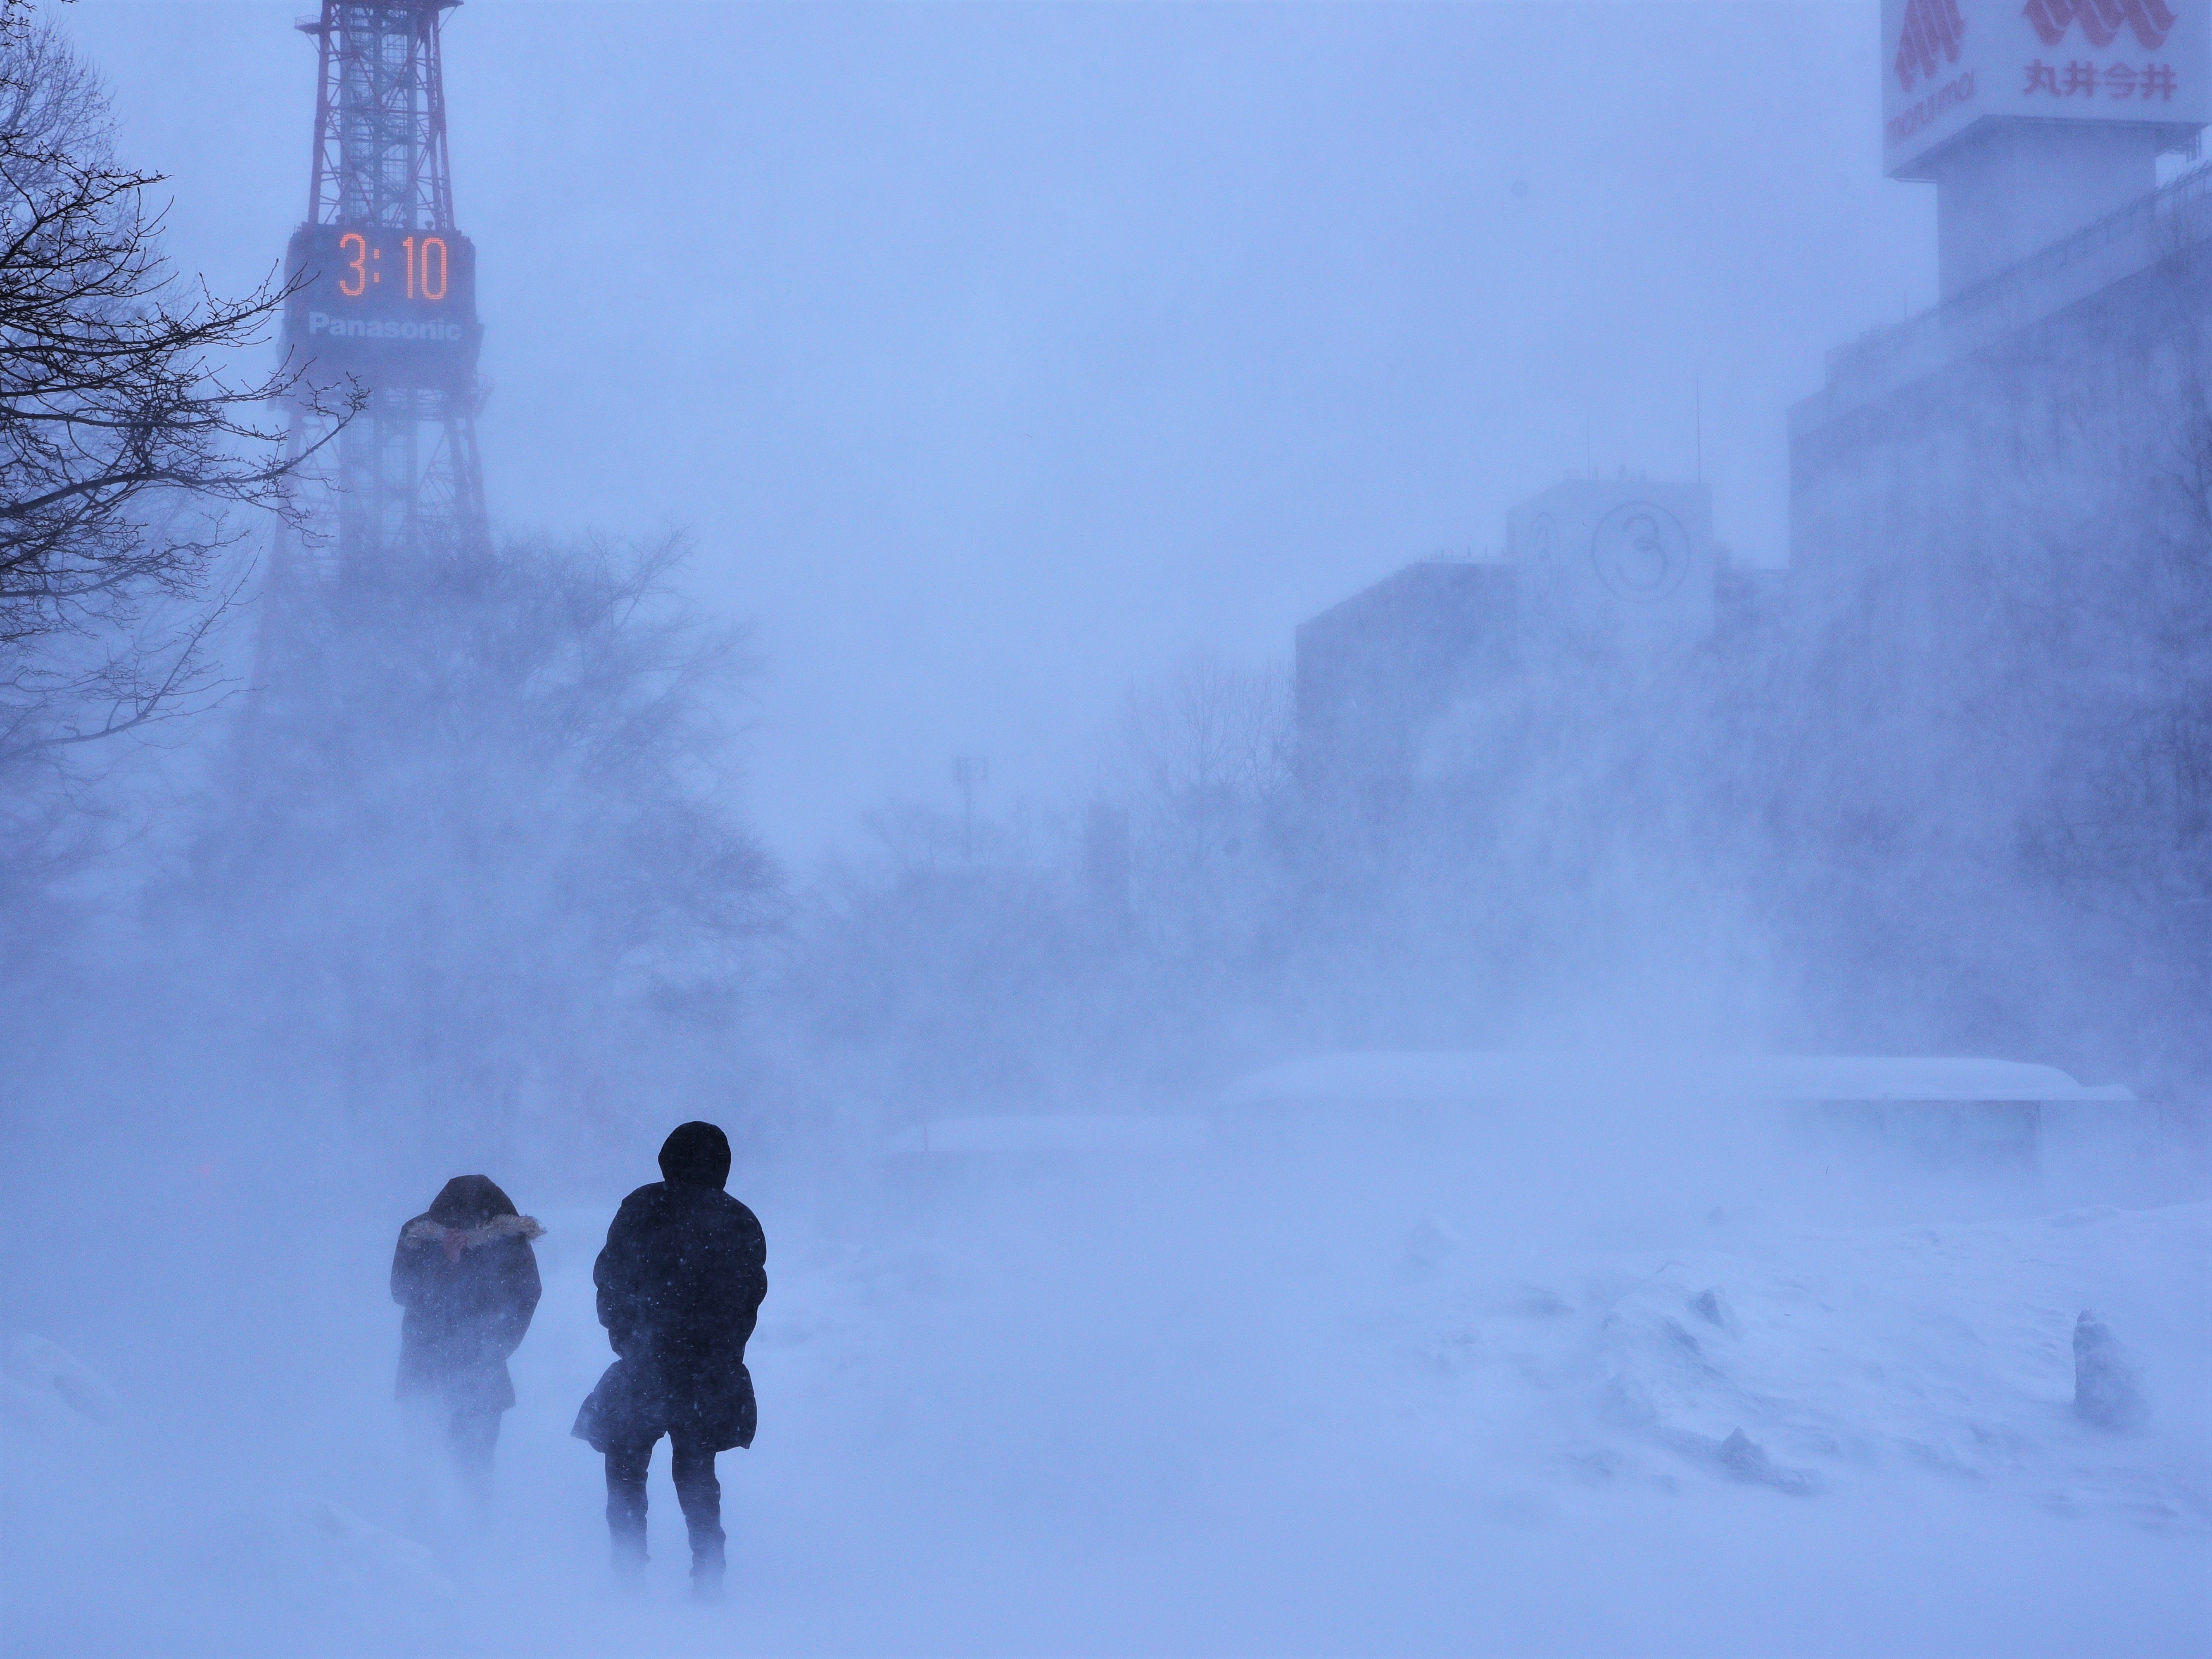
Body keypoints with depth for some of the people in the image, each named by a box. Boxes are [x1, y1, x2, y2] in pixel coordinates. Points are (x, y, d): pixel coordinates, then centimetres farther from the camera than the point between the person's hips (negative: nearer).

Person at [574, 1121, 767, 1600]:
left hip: (646, 1363, -3)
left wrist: (624, 1337, 11)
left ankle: (628, 1569, 3)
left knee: (626, 1463, 12)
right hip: (712, 1373, 3)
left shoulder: (644, 1208, -4)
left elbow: (609, 1277, -1)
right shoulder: (741, 1223, 4)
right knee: (696, 1470, 13)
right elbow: (751, 1297, 6)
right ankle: (708, 1577, 6)